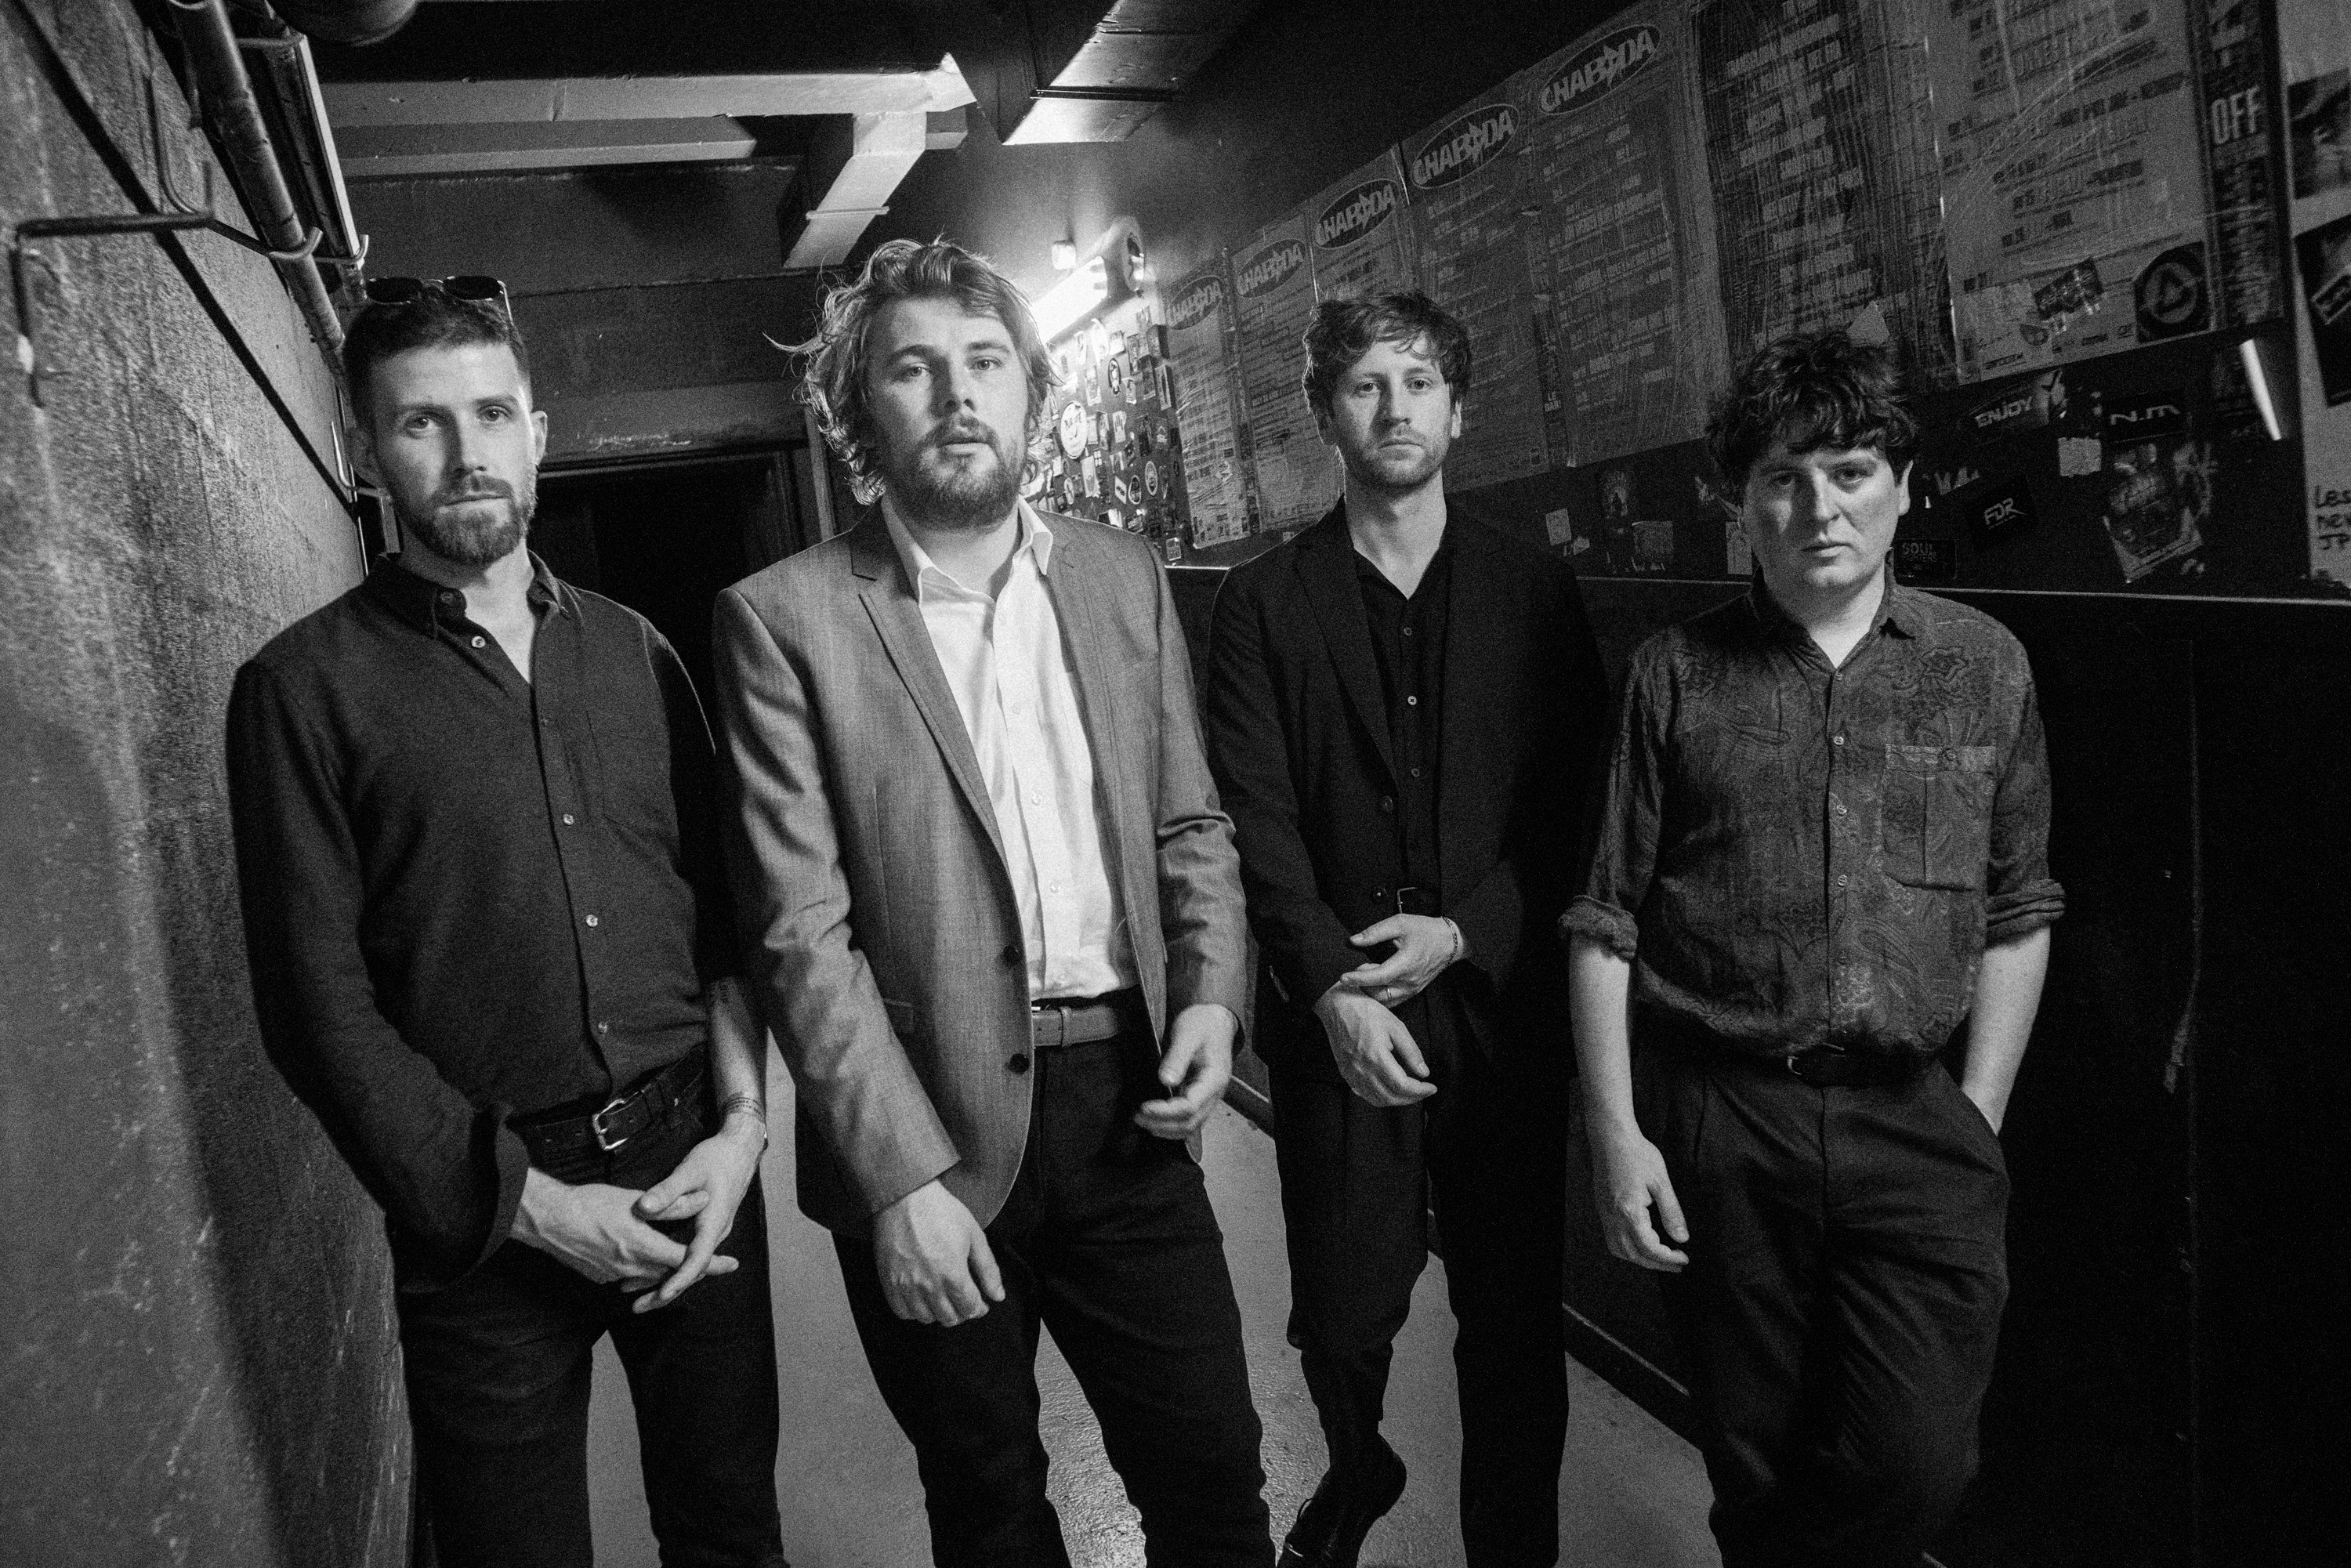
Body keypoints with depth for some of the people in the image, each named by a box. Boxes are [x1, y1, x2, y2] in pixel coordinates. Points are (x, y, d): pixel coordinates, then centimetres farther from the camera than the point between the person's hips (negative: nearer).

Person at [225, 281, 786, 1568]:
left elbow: (721, 906, 7)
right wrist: (525, 1202, -11)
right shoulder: (304, 688, -4)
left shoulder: (632, 651, 7)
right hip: (486, 1209, -3)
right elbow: (319, 1005, -7)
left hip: (697, 1167, 3)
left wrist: (743, 1116, -6)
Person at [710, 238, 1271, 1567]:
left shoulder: (1124, 576, 6)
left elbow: (1188, 825, 11)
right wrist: (903, 1177, -15)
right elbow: (802, 931, -11)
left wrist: (1211, 993, -6)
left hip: (1125, 1102, 3)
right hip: (926, 1123, -2)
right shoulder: (784, 618, -7)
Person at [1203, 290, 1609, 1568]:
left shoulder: (1536, 590, 6)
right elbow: (1256, 821, -5)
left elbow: (1576, 804, 2)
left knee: (1515, 1319, 8)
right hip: (1342, 1019, 0)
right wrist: (1332, 987, -15)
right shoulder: (1262, 605, 3)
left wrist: (1466, 931, -10)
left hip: (1502, 1003, 1)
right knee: (1339, 1315, 8)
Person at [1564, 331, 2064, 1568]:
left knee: (1914, 1458, -4)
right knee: (1757, 1465, 11)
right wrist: (1615, 1132, -5)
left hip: (1920, 1126, 1)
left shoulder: (1985, 667, 5)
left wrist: (1977, 1127, 3)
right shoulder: (1674, 676, 0)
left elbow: (2017, 914, 8)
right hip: (1719, 1124, -1)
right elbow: (1604, 922, 0)